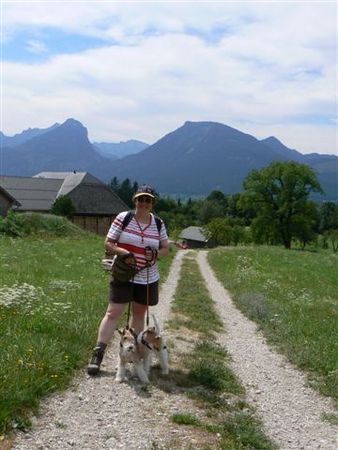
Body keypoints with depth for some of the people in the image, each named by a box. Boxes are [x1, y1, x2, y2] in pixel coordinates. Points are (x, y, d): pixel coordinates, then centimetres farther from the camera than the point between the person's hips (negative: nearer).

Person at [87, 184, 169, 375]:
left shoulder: (158, 224, 2)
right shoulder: (123, 218, -6)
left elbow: (165, 248, 10)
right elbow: (108, 244, -5)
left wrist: (156, 254, -13)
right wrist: (125, 253, -23)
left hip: (148, 278, 3)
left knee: (139, 313, 14)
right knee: (113, 313, -5)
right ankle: (98, 354, 0)